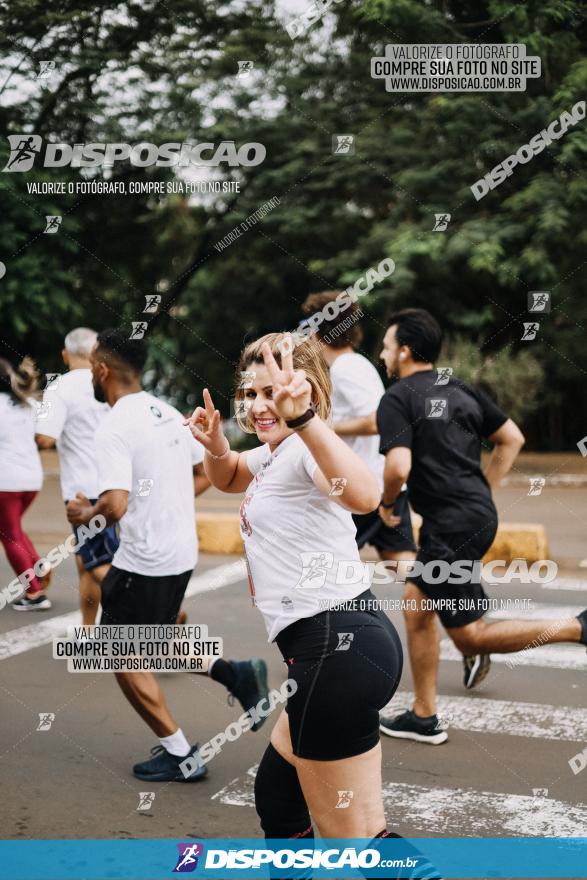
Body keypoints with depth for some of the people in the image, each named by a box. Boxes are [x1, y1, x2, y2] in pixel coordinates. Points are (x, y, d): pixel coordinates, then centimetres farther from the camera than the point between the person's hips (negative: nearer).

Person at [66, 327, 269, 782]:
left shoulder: (114, 429, -19)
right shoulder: (167, 413, 7)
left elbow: (115, 505, -28)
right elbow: (205, 474, 15)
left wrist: (85, 513, -7)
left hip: (143, 561, -8)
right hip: (182, 552, 9)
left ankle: (179, 755, 10)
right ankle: (234, 673, 9)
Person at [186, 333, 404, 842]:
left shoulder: (305, 448, -13)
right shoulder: (275, 454, 17)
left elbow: (364, 495, -35)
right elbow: (227, 479, 36)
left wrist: (301, 417, -48)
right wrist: (215, 443, 12)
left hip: (336, 648, -11)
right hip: (336, 645, 11)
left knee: (353, 833, -5)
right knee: (276, 799, 25)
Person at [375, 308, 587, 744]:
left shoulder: (397, 399, -11)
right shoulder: (461, 390, 12)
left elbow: (399, 466, -23)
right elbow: (512, 438, 15)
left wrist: (387, 502, -2)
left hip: (453, 526, -9)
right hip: (478, 514, 9)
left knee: (470, 636, 0)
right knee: (416, 608, 17)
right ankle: (424, 717, 22)